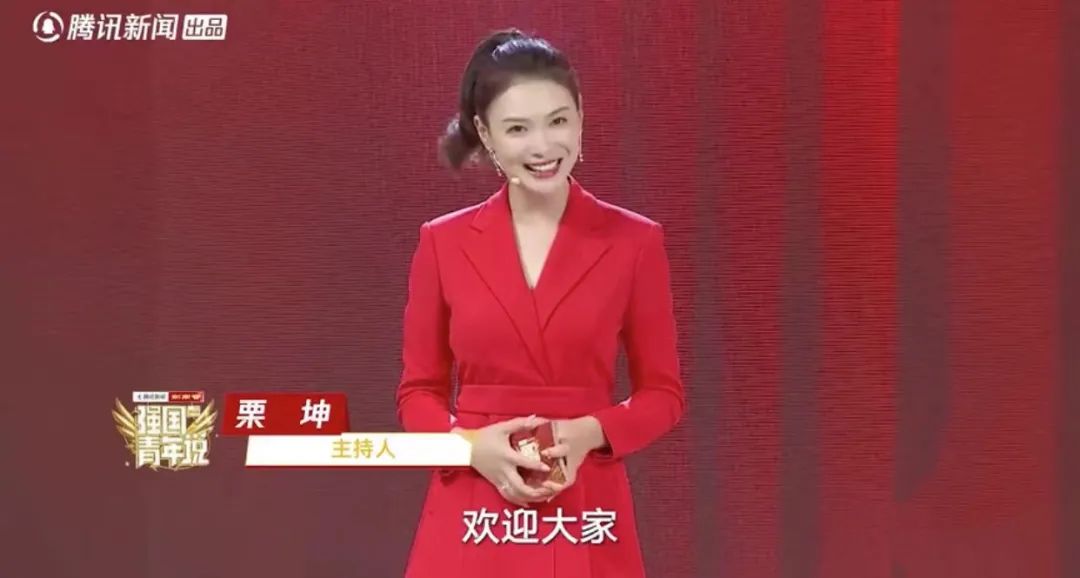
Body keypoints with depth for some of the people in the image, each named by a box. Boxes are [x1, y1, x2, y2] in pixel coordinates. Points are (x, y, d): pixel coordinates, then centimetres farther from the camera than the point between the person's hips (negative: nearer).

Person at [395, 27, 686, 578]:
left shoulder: (633, 241, 0)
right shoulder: (443, 242, 2)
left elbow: (663, 393, 5)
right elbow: (418, 392, 8)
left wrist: (590, 433, -13)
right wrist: (470, 444, -11)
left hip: (585, 524, 0)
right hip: (471, 524, 1)